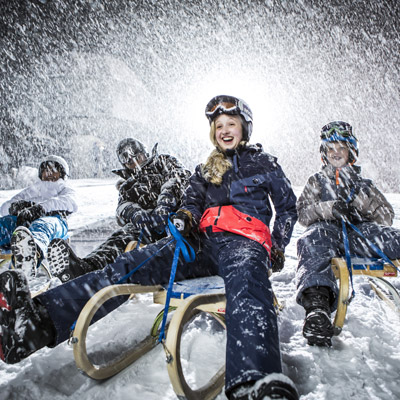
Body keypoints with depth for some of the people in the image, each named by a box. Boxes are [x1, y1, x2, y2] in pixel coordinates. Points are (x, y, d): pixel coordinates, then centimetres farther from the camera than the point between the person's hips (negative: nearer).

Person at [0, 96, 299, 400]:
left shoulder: (264, 163, 19)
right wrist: (185, 215, -6)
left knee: (246, 286, -43)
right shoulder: (207, 170, 28)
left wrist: (278, 248, 11)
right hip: (204, 240, 5)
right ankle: (41, 320, -38)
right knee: (135, 265, -22)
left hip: (245, 242, -4)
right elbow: (194, 199, 19)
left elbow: (287, 206, 22)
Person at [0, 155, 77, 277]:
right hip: (24, 220, 4)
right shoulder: (31, 190, 43)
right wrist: (14, 206, -2)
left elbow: (68, 202, 4)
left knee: (43, 225, -41)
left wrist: (40, 207, -16)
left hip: (54, 219, -3)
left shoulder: (65, 189, 33)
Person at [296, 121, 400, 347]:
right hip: (328, 229, -2)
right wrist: (330, 208, -8)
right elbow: (303, 213, 12)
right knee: (314, 240, -39)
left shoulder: (364, 183, 32)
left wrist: (362, 196, 2)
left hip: (362, 230, 2)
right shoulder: (317, 182, 29)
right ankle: (317, 303, -58)